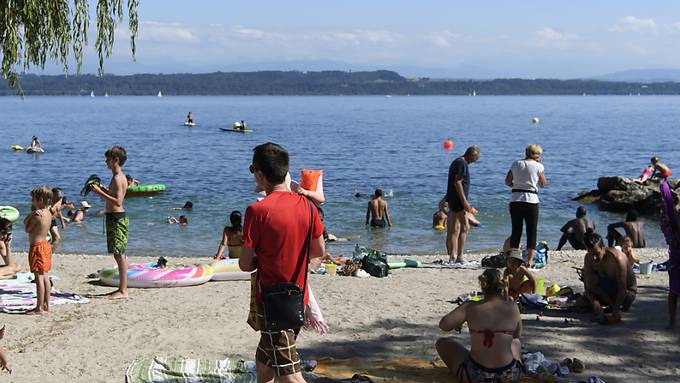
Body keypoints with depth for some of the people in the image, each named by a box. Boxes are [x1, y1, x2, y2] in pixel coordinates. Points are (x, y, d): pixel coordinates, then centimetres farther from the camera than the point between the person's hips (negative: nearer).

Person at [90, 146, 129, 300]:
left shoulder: (118, 178, -17)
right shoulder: (118, 177, 15)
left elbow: (118, 201, -26)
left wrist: (100, 192, -23)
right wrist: (102, 190, 14)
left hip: (117, 218, -10)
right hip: (114, 217, 10)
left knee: (119, 255, -7)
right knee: (118, 254, 13)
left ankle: (123, 291, -4)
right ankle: (122, 288, 19)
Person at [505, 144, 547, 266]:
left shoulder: (516, 164, 7)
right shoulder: (538, 166, -2)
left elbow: (507, 181, 10)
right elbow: (543, 184, 8)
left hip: (515, 200, 3)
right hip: (531, 200, -3)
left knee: (516, 230, 9)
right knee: (531, 231, 4)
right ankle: (530, 260, 1)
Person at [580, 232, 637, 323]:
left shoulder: (616, 258, -31)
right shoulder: (588, 258, -15)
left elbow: (622, 288, -33)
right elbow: (587, 285, -17)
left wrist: (615, 311, -41)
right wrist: (594, 302, -36)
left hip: (627, 291, -6)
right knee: (582, 302, -12)